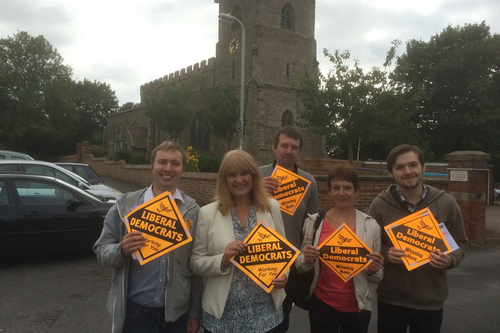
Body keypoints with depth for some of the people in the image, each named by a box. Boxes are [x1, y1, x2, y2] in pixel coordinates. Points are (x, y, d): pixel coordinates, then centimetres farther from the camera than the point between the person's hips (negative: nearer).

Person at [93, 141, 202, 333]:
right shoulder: (125, 205, -4)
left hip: (177, 312, 1)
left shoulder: (193, 211, -2)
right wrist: (122, 251, -23)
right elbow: (101, 251, -2)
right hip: (134, 310, 0)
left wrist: (195, 313, 3)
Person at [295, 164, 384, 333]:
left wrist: (374, 271, -17)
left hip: (357, 307, 0)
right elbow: (301, 267, 3)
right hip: (321, 304, 0)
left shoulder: (370, 225, -5)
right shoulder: (313, 221, -6)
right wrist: (306, 260, -17)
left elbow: (377, 277, 4)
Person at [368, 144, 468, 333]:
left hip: (431, 301, 1)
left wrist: (450, 260, -14)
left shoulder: (446, 203, -4)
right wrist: (386, 254, -20)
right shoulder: (380, 205, -7)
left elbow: (461, 244, 6)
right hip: (390, 300, -1)